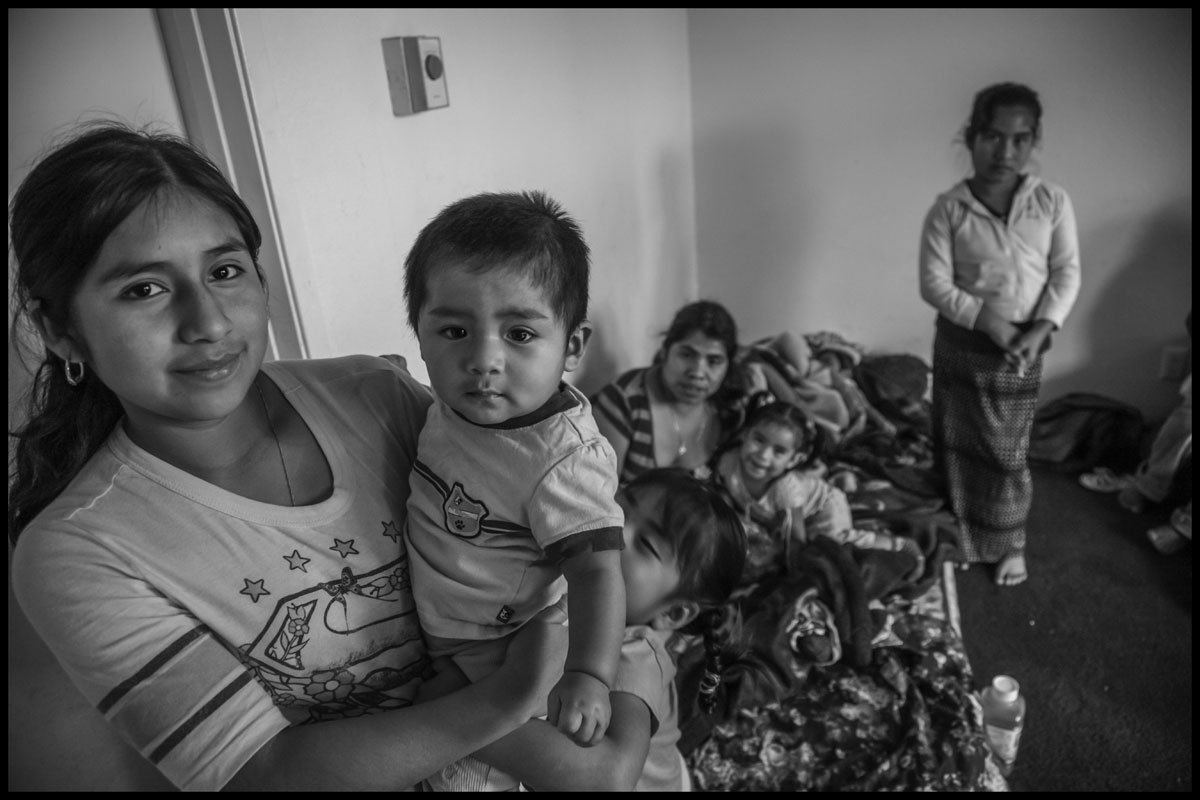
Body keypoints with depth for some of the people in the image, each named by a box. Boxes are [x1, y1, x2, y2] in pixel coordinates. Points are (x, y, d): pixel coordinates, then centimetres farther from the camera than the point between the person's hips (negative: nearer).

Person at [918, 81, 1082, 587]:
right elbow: (934, 285, -11)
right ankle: (958, 538, 29)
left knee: (1008, 450, 8)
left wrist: (1041, 330, -15)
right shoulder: (947, 209, -8)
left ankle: (1011, 543, 28)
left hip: (1024, 343, 1)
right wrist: (989, 322, -20)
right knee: (959, 444, 9)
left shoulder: (1053, 202, -3)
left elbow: (1067, 275, -2)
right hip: (962, 340, -1)